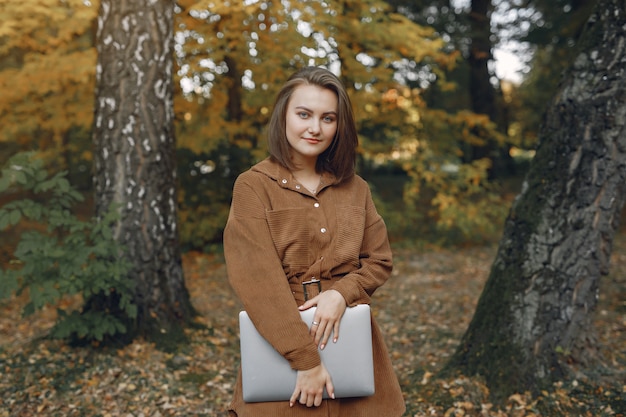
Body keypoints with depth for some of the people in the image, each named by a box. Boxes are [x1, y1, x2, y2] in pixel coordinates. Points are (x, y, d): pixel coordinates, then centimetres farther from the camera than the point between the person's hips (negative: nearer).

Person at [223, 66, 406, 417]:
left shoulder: (355, 189, 6)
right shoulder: (253, 186, -7)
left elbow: (380, 261, 7)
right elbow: (259, 281, -14)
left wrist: (341, 293, -13)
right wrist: (306, 359, -19)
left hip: (350, 344, 4)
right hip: (281, 349, -4)